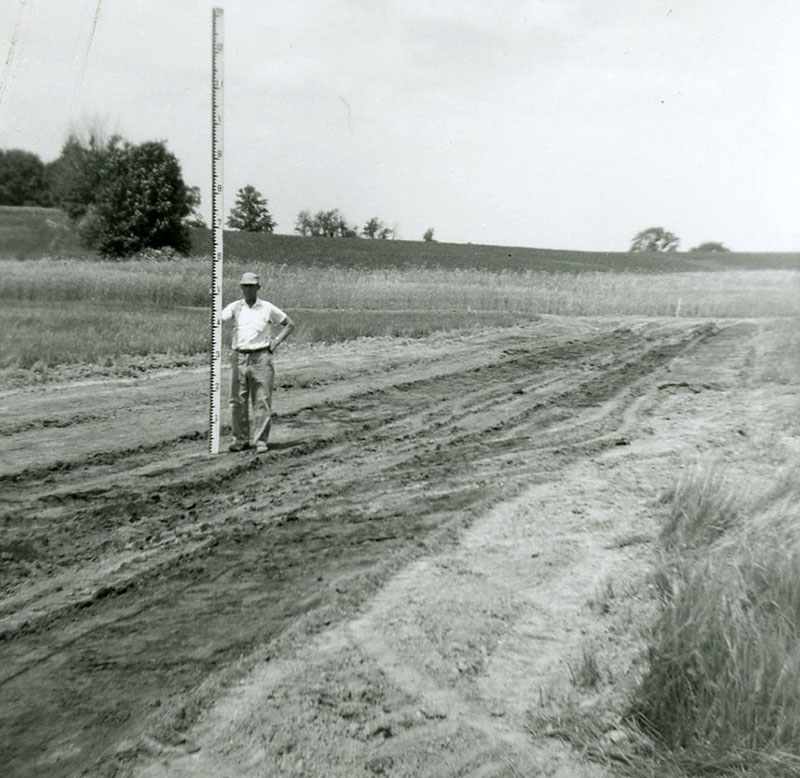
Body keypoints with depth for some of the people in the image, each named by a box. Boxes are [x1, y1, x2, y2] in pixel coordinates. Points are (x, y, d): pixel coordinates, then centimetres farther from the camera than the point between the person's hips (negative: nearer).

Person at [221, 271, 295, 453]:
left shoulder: (268, 308, 3)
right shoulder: (235, 307, 6)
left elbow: (289, 324, 12)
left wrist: (275, 342, 2)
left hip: (260, 358, -2)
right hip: (238, 358, 2)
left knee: (262, 401, -2)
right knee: (238, 401, 5)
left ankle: (260, 441, 4)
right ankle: (240, 439, 17)